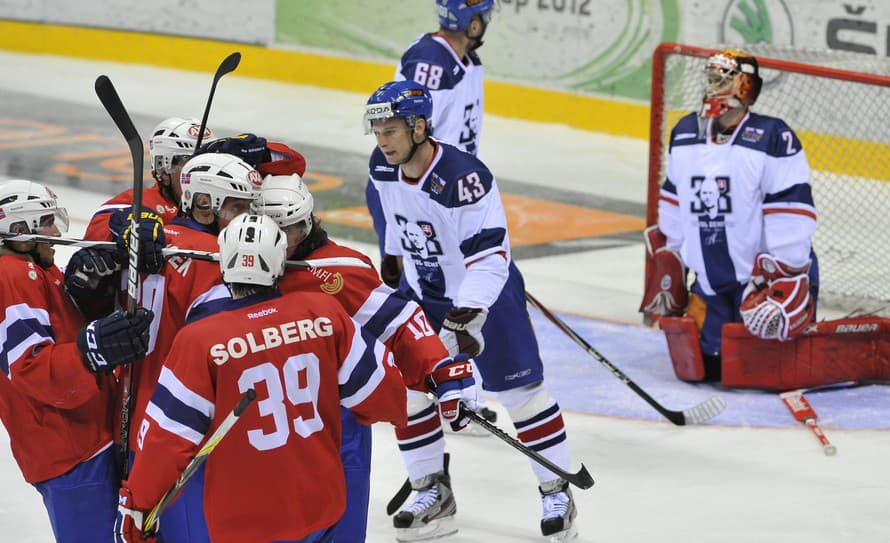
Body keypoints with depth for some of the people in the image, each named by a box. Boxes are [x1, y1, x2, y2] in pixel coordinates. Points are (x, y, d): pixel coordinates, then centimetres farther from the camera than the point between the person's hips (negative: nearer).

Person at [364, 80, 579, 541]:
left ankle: (557, 493, 10)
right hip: (424, 292, 7)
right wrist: (392, 266, 23)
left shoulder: (463, 178, -32)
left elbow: (489, 257, -33)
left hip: (485, 293, -6)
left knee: (520, 390, -2)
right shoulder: (383, 168, -9)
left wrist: (465, 318, -40)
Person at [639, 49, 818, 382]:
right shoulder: (685, 135, 5)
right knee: (697, 366, 1)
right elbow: (674, 204, 17)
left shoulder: (773, 139, -16)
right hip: (711, 280, 6)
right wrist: (667, 272, 19)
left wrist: (782, 278, -21)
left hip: (766, 276, -6)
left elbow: (792, 213, -18)